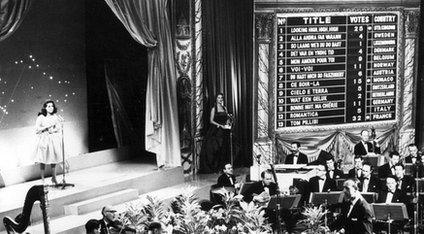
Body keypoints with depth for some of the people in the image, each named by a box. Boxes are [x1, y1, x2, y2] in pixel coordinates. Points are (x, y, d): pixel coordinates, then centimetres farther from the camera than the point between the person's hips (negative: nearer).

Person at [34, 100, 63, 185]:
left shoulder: (55, 117, 5)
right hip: (44, 140, -3)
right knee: (43, 160, -3)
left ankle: (54, 178, 18)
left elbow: (58, 128, 2)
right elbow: (37, 130, -8)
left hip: (54, 139, 3)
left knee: (53, 159, 6)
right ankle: (42, 179, 7)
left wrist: (52, 131, -15)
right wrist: (47, 127, -15)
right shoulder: (41, 117, -4)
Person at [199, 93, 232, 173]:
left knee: (224, 148, 2)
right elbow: (211, 120, -6)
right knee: (215, 148, -8)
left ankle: (221, 166, 7)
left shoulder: (224, 108, 12)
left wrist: (228, 122, -4)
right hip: (216, 131, -5)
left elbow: (228, 118, 18)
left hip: (224, 131, 5)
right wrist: (220, 125, -14)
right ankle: (214, 166, -3)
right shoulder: (214, 109, -3)